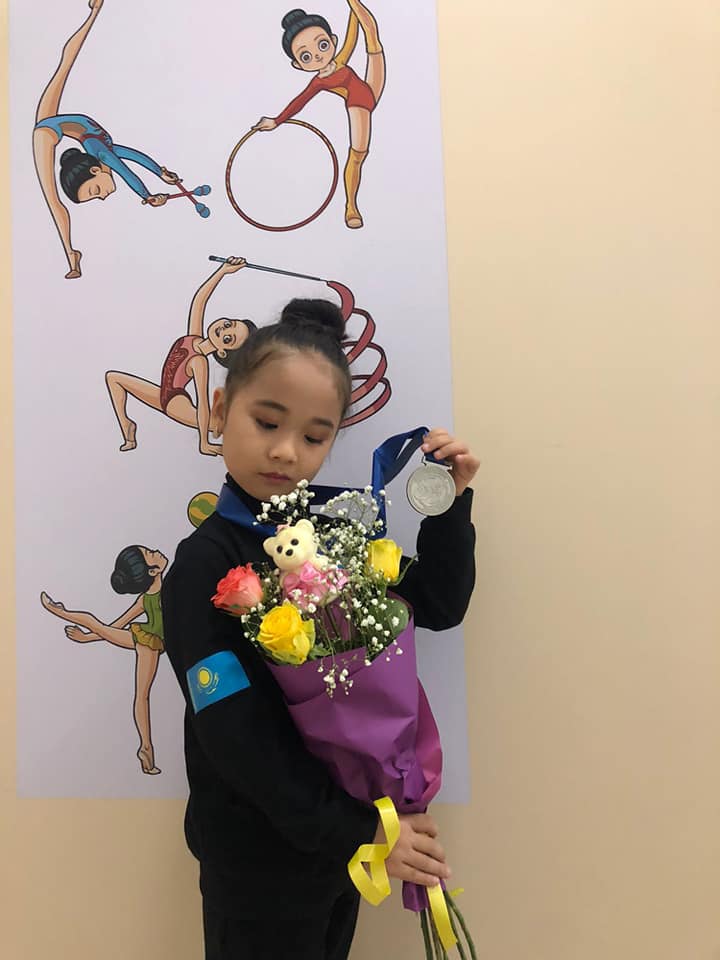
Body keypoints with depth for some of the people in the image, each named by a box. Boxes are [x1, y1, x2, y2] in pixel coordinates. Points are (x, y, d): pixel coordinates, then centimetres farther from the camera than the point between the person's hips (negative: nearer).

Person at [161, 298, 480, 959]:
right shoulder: (207, 564, -21)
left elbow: (438, 607, 2)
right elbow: (240, 738, -22)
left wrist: (450, 501, -10)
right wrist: (361, 831, -19)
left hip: (343, 831, 6)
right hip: (261, 858, -5)